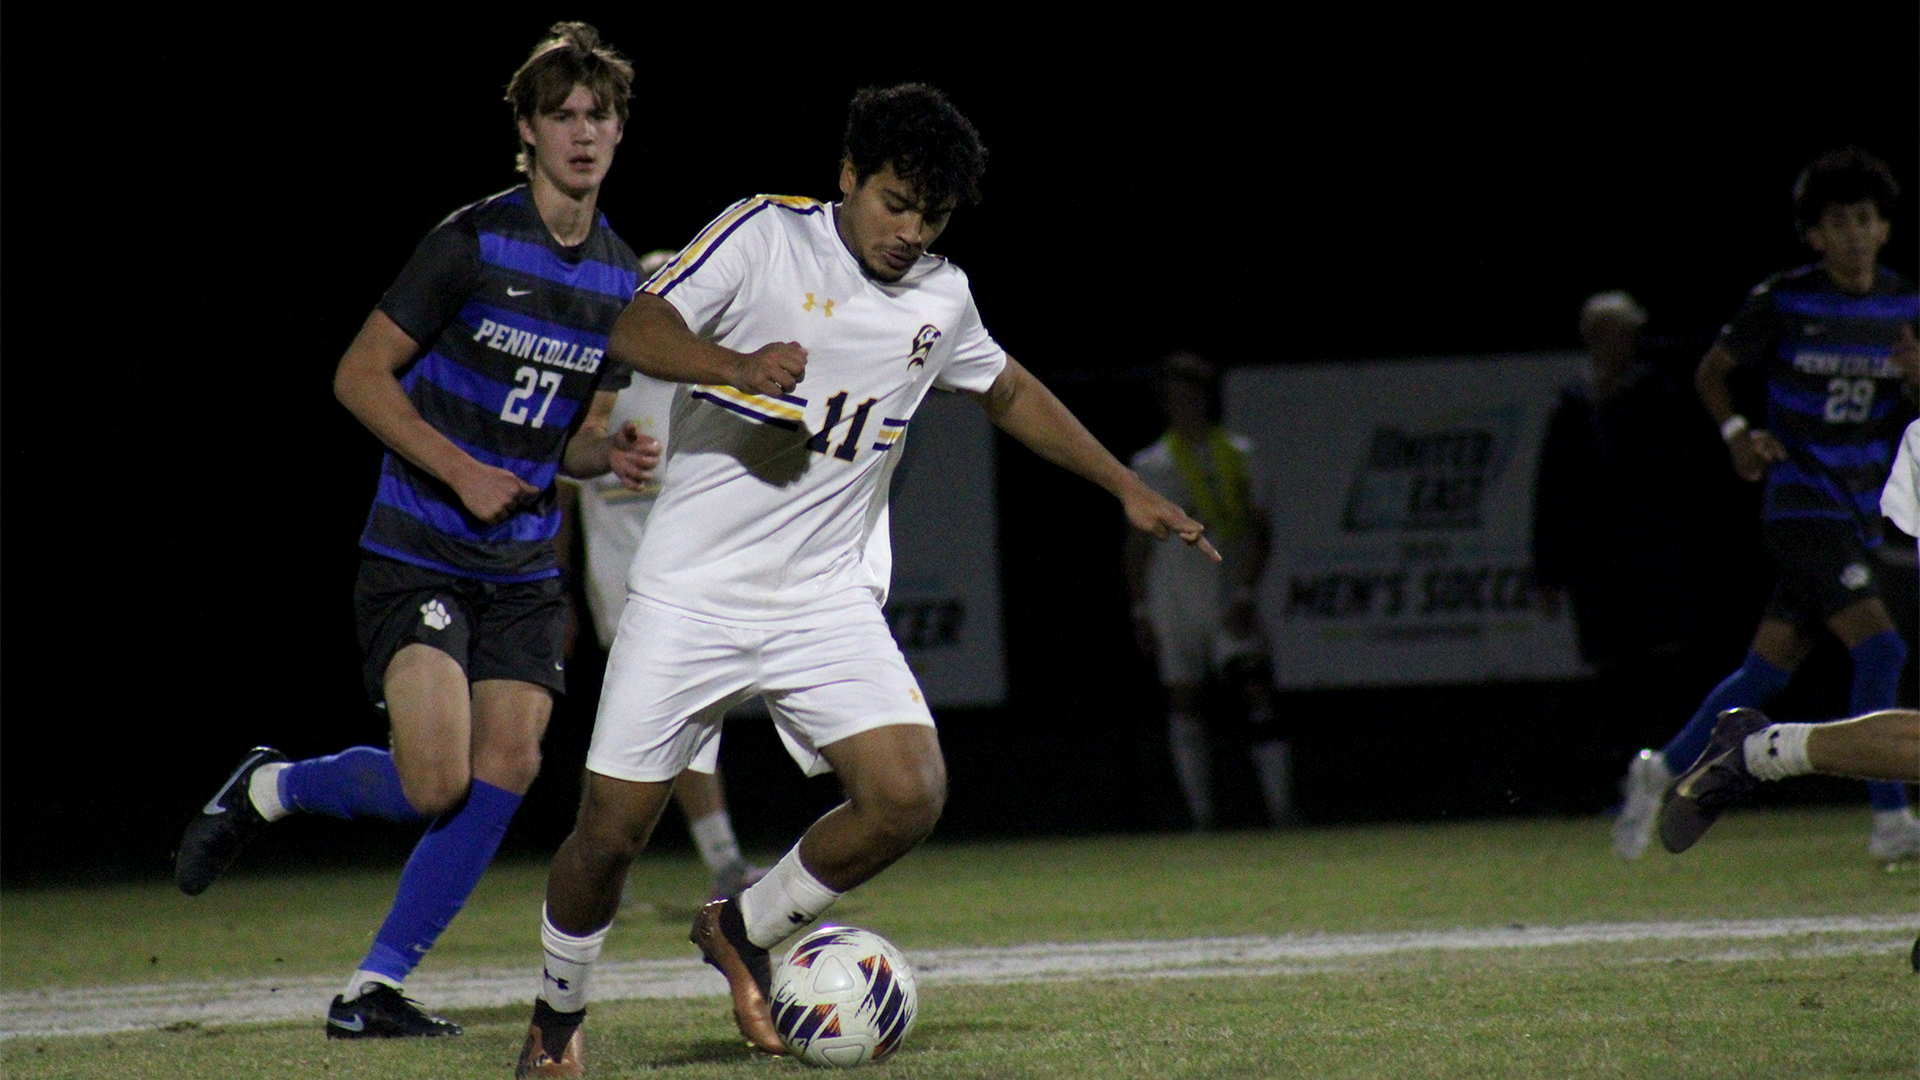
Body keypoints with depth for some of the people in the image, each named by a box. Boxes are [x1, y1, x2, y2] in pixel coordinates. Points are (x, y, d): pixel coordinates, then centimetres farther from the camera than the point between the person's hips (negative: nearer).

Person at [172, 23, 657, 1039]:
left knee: (507, 766, -6)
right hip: (417, 555, -6)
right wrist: (460, 471, -17)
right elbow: (360, 374, -8)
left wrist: (615, 454, -4)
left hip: (523, 565, 6)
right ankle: (266, 790, 12)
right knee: (435, 782, -18)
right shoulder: (471, 242, -11)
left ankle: (375, 986, 3)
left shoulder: (622, 278, 8)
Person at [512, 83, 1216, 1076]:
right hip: (691, 587, -3)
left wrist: (1126, 488, 29)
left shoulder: (941, 298, 8)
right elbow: (635, 332, -18)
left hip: (827, 600, 4)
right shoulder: (764, 235, -6)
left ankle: (745, 931, 9)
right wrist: (738, 364, -37)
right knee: (611, 828, -5)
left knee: (908, 795, -17)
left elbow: (1010, 393, 28)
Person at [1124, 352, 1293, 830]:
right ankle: (1202, 822, 7)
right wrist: (1139, 609, 6)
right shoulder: (1149, 464, 10)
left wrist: (1245, 593, -11)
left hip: (1229, 591, -2)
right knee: (1183, 704, 1)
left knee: (1257, 693, -15)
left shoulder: (1237, 454, 6)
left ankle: (1282, 814, -20)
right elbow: (1138, 540, 12)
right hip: (1173, 601, 2)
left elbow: (1257, 529, 0)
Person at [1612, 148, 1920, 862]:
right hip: (1800, 505, -6)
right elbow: (1713, 369, 7)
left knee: (1769, 670, 9)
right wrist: (1737, 431, -10)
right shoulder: (1783, 301, -6)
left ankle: (1662, 771, 27)